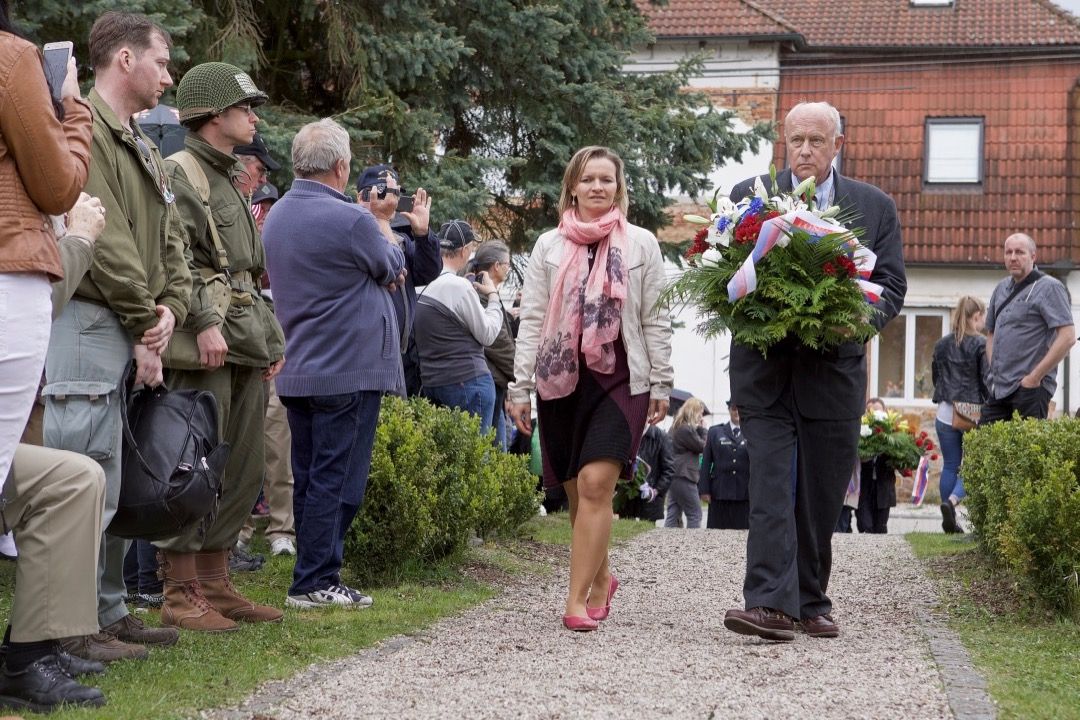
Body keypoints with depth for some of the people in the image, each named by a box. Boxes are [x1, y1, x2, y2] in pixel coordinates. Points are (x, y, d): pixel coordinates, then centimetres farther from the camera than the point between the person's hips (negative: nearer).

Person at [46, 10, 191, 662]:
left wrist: (171, 308, 0)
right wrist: (145, 322, -12)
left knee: (116, 486, 13)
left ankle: (109, 613, 21)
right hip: (89, 323, -10)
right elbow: (105, 237, -16)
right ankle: (75, 629, -5)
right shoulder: (83, 128, -9)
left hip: (133, 334, 10)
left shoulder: (144, 150, 22)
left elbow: (170, 241, 19)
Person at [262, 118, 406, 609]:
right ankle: (314, 582, -3)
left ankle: (313, 576, 18)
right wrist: (386, 235, 20)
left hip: (295, 371, 8)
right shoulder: (350, 220, -17)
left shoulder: (276, 217, 10)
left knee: (308, 478, 12)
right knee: (336, 479, -4)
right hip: (349, 370, -8)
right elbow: (392, 266, 1)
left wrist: (383, 272, 12)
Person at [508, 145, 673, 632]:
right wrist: (520, 387, 2)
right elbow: (531, 319, 8)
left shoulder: (641, 244, 8)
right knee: (578, 492, 7)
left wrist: (661, 384, 3)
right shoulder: (549, 246, 10)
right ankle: (600, 580, 27)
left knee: (596, 484, -15)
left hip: (619, 379, -2)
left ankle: (578, 599, -16)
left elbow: (655, 319, 8)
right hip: (560, 379, 2)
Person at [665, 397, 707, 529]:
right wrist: (702, 429, 1)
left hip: (675, 477, 9)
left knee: (673, 515, 7)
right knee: (695, 514, -3)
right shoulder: (687, 429, -14)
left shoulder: (678, 428, 16)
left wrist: (699, 429, 10)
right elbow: (702, 447, -9)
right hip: (684, 478, -9)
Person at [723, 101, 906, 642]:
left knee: (822, 495, 8)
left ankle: (811, 602, 20)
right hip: (765, 369, -1)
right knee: (770, 485, -12)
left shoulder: (875, 207, 8)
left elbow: (892, 287, 5)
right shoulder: (747, 196, 5)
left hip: (834, 369, 2)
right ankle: (771, 604, -18)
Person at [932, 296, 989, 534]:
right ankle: (952, 500, -21)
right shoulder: (981, 345, -8)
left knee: (950, 466, 11)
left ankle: (949, 521, 11)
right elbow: (987, 381, -9)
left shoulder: (941, 345, 9)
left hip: (946, 413, 4)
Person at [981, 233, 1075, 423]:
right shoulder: (1002, 288, 16)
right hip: (998, 388, 7)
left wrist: (1035, 377, -16)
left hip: (1029, 388, -7)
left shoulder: (1048, 287, -7)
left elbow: (1068, 337, -16)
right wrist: (994, 370, 11)